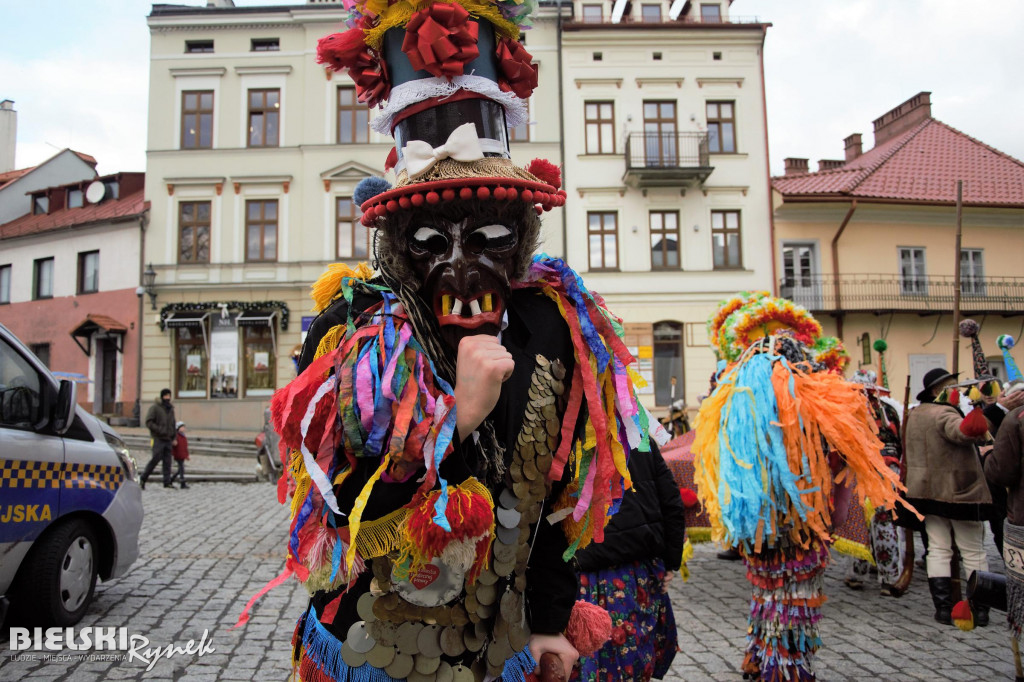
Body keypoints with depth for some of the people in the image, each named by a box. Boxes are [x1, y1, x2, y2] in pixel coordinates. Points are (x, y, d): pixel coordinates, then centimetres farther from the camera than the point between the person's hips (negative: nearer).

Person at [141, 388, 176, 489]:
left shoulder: (171, 409, 17)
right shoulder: (155, 407, -3)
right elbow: (149, 422, -10)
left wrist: (174, 438, 16)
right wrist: (160, 430, -20)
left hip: (168, 439, 6)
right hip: (158, 439, -6)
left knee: (167, 461, 3)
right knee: (156, 458, -11)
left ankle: (167, 482, 3)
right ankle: (143, 479, 4)